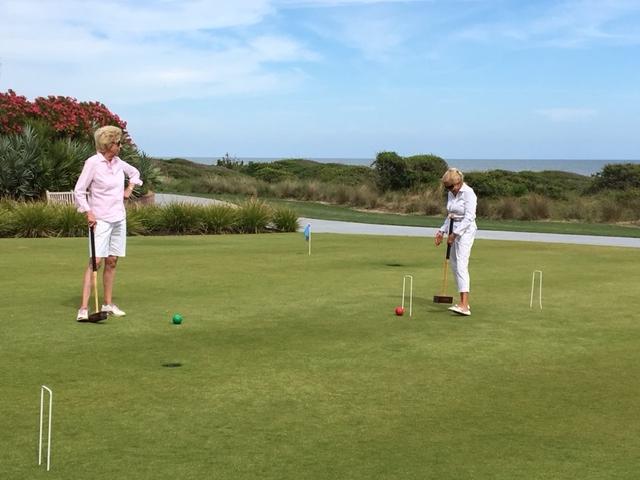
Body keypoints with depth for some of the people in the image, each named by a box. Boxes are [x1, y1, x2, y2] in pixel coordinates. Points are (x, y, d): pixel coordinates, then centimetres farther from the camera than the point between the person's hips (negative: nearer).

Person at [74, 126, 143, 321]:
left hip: (119, 218, 7)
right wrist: (88, 212, -16)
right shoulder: (92, 162, -11)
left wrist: (129, 189, 13)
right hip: (100, 219, -6)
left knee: (112, 261, 8)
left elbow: (134, 173, 28)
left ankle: (108, 304, 16)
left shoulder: (118, 162, 7)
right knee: (96, 260, -14)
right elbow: (79, 191, -9)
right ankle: (84, 308, -15)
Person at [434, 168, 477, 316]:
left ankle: (464, 305, -27)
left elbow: (469, 217, -19)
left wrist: (455, 234, -20)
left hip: (465, 230, -9)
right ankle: (463, 302, 17)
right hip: (454, 231, 9)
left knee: (461, 264, -19)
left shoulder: (468, 193, -14)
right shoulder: (451, 194, 11)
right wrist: (442, 231, 12)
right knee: (454, 265, 9)